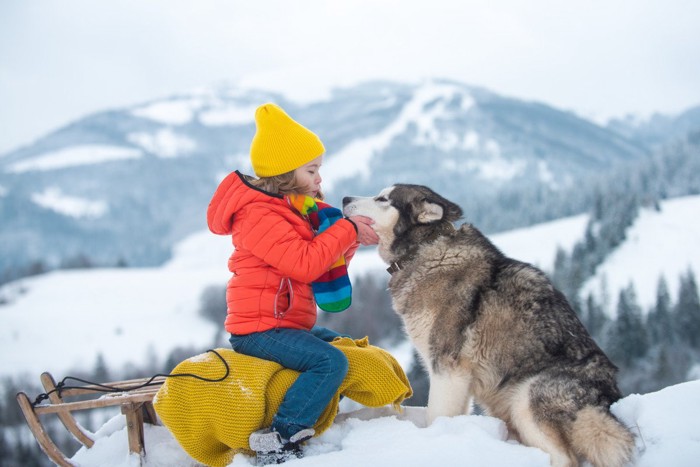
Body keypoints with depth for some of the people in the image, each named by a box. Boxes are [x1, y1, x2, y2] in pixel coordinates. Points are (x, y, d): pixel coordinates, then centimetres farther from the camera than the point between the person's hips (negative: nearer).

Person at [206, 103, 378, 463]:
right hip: (259, 328, -11)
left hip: (290, 321, 11)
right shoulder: (258, 215, -17)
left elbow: (325, 265, 13)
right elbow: (304, 264, -26)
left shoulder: (297, 207, 15)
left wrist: (353, 236, -5)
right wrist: (346, 230, -17)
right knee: (330, 361, -25)